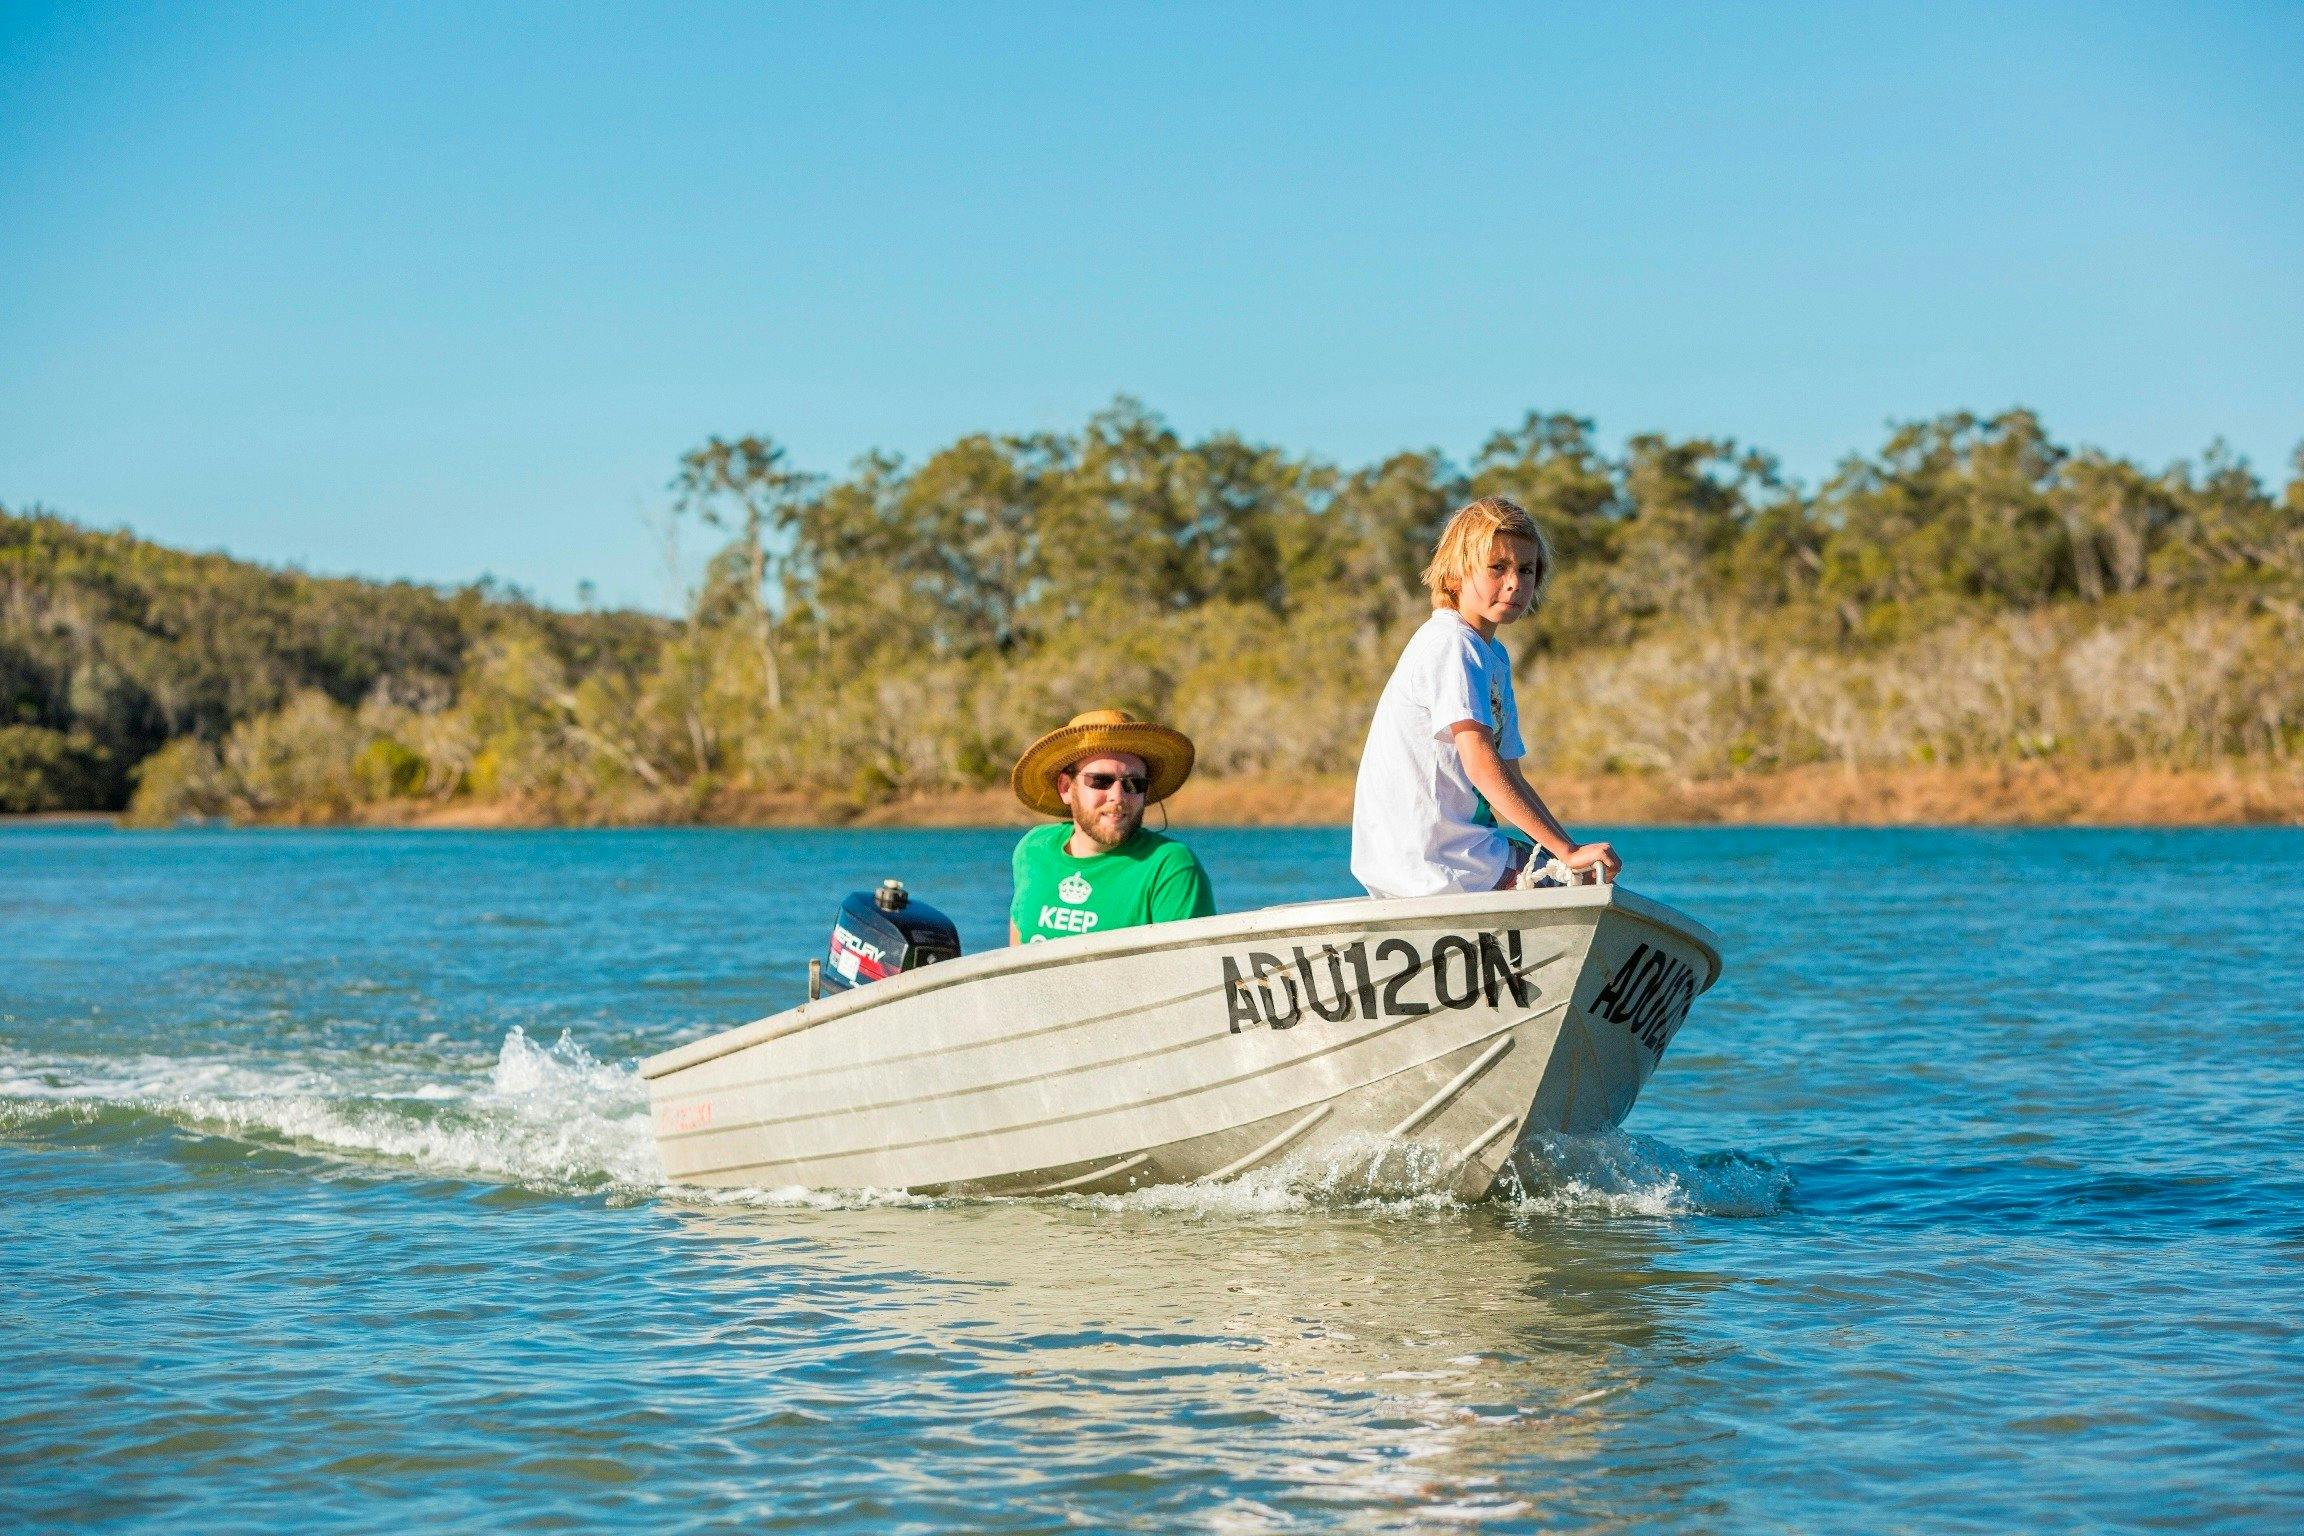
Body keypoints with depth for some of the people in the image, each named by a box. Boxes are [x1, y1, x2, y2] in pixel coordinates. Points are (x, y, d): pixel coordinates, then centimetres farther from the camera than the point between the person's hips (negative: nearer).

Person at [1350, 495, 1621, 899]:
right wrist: (1568, 851, -27)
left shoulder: (1495, 657, 17)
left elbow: (1509, 778, 17)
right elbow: (1481, 765, -25)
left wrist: (1568, 846, 5)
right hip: (1432, 860, -10)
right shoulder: (1450, 646, -14)